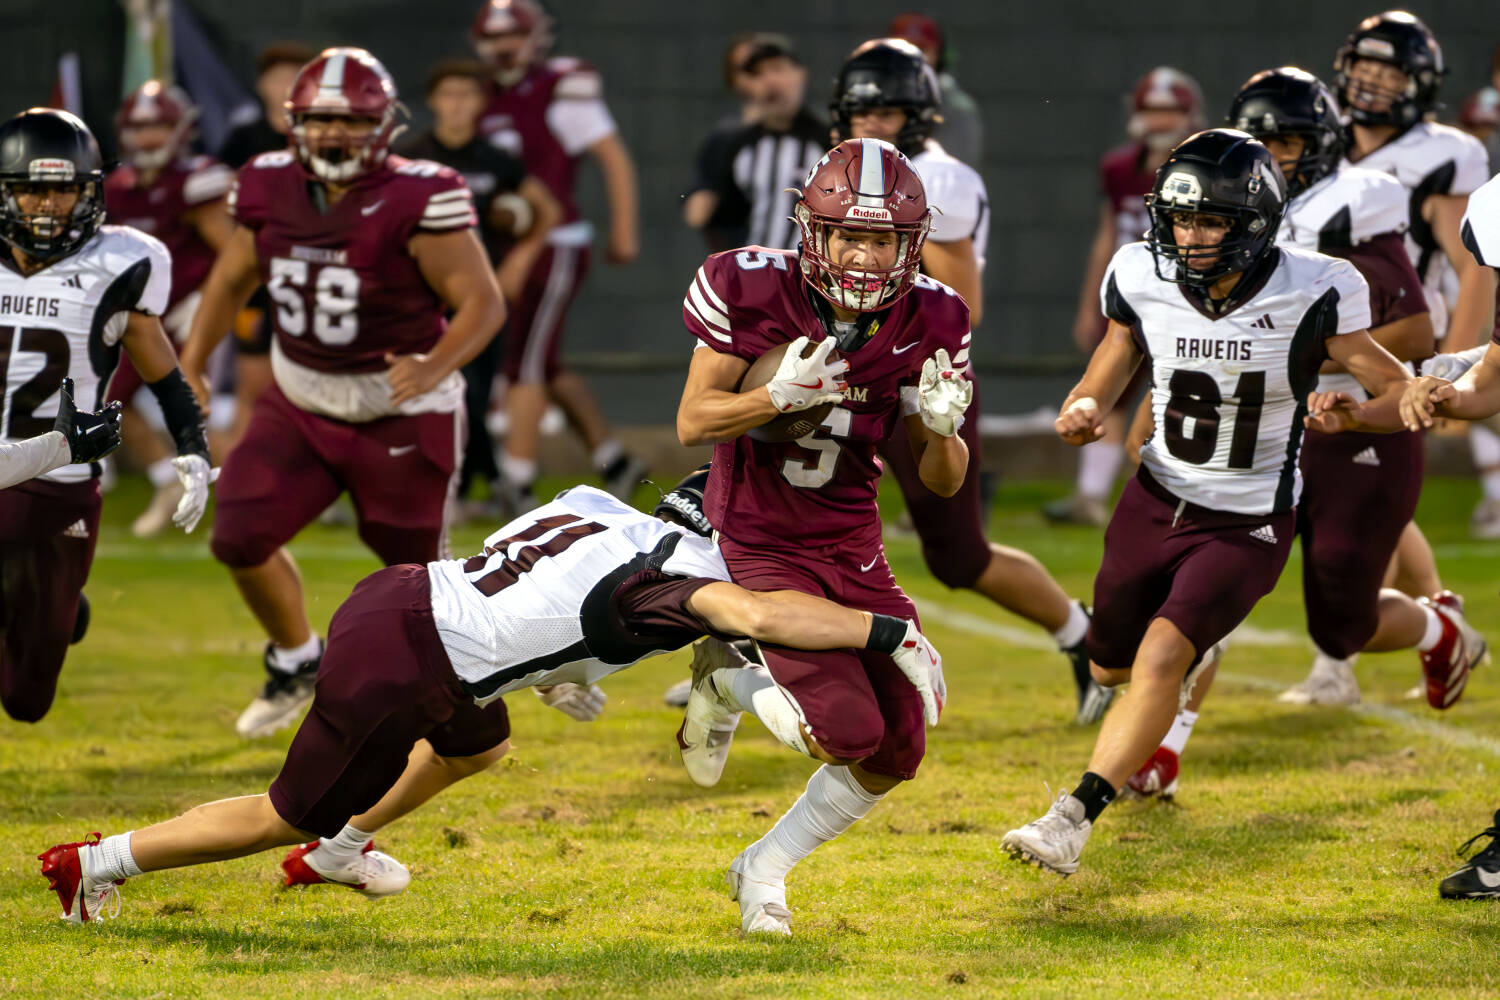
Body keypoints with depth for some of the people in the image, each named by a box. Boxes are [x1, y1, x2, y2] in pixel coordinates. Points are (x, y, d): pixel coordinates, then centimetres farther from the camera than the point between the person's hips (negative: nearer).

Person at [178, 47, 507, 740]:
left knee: (412, 567, 5)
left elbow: (483, 303, -20)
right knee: (241, 539, -6)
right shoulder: (270, 190, -6)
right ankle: (295, 662, 21)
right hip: (300, 403, 5)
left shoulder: (417, 202, -22)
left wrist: (435, 369, -37)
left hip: (399, 415, -5)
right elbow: (232, 280, 11)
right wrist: (189, 368, 4)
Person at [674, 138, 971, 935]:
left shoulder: (928, 323, -8)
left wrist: (941, 428, -23)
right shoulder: (752, 291, -17)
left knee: (895, 756, 3)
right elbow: (693, 423, -12)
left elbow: (943, 483, -1)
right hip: (758, 546, -5)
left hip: (853, 550, 5)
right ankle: (729, 680, 11)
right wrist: (780, 396, -29)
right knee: (848, 732, -20)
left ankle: (765, 869, 26)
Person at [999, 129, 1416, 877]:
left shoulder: (1309, 297, -20)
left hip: (1247, 527, -5)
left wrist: (1352, 415, -35)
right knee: (1111, 666, 20)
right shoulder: (1145, 283, -10)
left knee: (1161, 655, -23)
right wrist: (1080, 415, -22)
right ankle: (1197, 653, 56)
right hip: (1156, 504, 5)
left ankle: (1072, 820, -22)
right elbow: (1103, 383, 2)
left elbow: (1400, 390, -13)